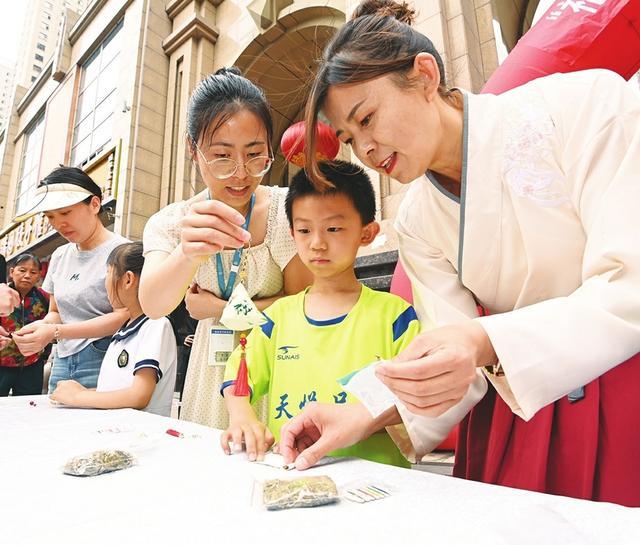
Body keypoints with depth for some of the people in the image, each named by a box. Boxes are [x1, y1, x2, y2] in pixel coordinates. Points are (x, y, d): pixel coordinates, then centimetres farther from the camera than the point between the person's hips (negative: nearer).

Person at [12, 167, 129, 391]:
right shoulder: (59, 256, 13)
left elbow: (123, 316, -15)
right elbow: (55, 312, 17)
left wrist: (56, 332, -20)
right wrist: (41, 327, -6)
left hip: (102, 363, -6)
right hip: (62, 362, 6)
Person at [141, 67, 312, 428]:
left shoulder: (284, 209, -12)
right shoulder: (170, 222, -6)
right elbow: (153, 305, -22)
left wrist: (219, 309, -11)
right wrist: (188, 253, -42)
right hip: (210, 375, 2)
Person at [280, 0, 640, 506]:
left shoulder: (585, 104, -14)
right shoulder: (416, 223, -3)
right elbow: (455, 359, -5)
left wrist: (487, 343, -33)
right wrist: (366, 417, -19)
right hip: (518, 406, 3)